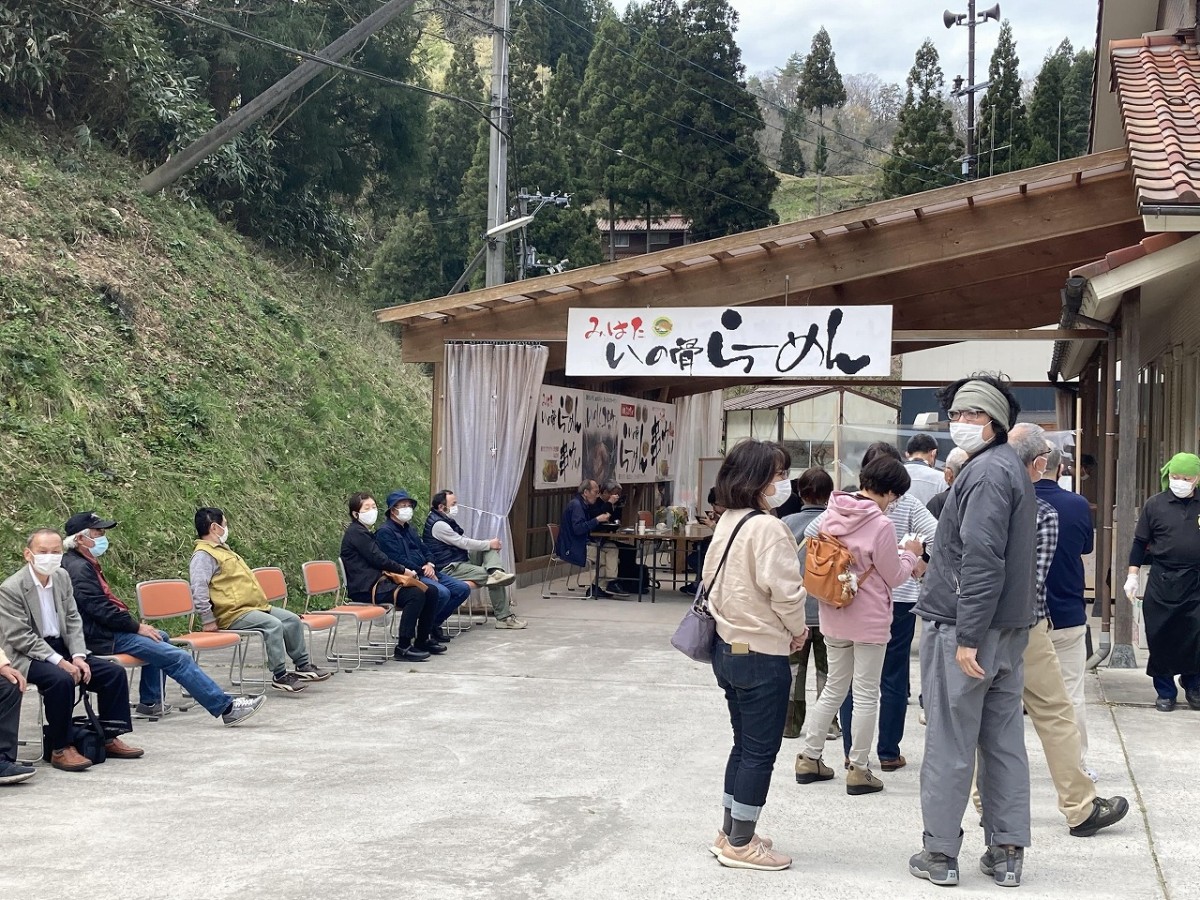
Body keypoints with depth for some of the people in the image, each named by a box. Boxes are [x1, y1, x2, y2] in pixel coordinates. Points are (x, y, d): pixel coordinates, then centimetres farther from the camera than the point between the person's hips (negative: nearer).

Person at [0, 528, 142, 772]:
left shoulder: (62, 577, 6)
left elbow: (73, 621, 9)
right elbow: (20, 638, -18)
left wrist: (78, 656, -7)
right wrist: (58, 661, -23)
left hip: (61, 649, 7)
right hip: (27, 656, -7)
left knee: (115, 673, -5)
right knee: (61, 679, -35)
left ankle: (109, 738, 5)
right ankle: (60, 749, -22)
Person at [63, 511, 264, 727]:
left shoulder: (86, 564, 14)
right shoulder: (79, 569, -18)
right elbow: (101, 610, -22)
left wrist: (134, 622, 11)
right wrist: (137, 626, -12)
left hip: (106, 629, 11)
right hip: (104, 638, -11)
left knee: (160, 638, 29)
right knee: (178, 657, -14)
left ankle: (149, 702, 27)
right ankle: (226, 708, -13)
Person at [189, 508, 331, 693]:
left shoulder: (221, 549, 22)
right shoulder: (203, 555, -13)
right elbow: (198, 589, -24)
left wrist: (261, 601, 25)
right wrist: (208, 620, -26)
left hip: (253, 607, 10)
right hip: (232, 614, -10)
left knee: (292, 620, 3)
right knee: (273, 625, -28)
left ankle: (302, 665, 10)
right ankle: (280, 676, -22)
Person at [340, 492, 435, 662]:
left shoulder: (366, 533, 24)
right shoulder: (355, 532, -8)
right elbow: (377, 558, -14)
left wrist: (402, 571, 3)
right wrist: (403, 570, -6)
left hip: (379, 580, 10)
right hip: (365, 589, -10)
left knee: (430, 593, 1)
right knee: (415, 595, -27)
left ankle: (422, 641, 10)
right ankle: (402, 649, -25)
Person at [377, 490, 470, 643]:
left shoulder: (410, 529, 23)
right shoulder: (385, 532, -7)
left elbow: (425, 551, 24)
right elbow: (398, 561, -16)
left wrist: (430, 565, 1)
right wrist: (422, 572, -14)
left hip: (425, 572, 10)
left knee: (463, 589, -1)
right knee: (442, 592, -31)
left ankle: (434, 623, 8)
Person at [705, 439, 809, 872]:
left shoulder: (727, 522, 7)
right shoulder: (767, 527, -20)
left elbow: (710, 576, 14)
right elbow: (783, 589, -23)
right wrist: (798, 629, -7)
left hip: (728, 645, 9)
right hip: (762, 654, -9)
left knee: (745, 745, 19)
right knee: (760, 751, 3)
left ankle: (731, 832, 28)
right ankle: (741, 844, 11)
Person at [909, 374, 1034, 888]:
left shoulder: (986, 471, -15)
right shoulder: (1012, 469, 17)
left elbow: (981, 559, -22)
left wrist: (967, 636, -23)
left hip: (962, 631, -9)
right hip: (1010, 630, 9)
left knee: (949, 746, 0)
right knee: (1004, 742, 11)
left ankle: (940, 854, 7)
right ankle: (1007, 853, 16)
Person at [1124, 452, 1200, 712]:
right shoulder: (1155, 504, 2)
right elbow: (1140, 542, 5)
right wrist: (1132, 576, 0)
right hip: (1162, 582, 0)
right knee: (1160, 638, 3)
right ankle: (1165, 692, 15)